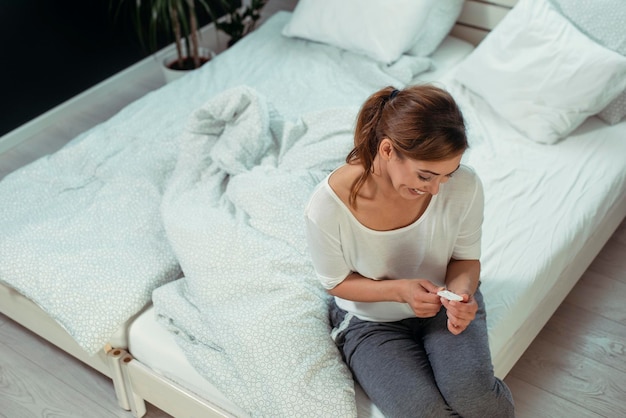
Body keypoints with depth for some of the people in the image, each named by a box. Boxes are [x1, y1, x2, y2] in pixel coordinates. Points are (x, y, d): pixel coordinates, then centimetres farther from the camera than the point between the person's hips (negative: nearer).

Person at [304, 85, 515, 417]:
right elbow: (337, 281, -11)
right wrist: (398, 290, -28)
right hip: (371, 319, -1)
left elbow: (466, 257, -5)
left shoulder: (463, 186, -25)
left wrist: (461, 290, -28)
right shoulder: (327, 208, -30)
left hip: (440, 303, 1)